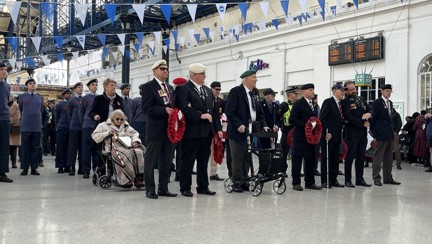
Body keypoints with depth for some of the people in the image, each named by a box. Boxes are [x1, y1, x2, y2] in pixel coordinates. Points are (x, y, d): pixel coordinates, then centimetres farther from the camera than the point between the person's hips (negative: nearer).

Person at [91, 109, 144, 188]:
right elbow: (95, 136, 9)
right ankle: (124, 180, -34)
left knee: (138, 152, -29)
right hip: (114, 147, -4)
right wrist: (108, 133, -3)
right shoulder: (104, 125, 19)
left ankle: (138, 177, -31)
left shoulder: (126, 126, 30)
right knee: (125, 155, -37)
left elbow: (134, 133, 22)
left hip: (127, 145, 4)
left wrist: (135, 141, 0)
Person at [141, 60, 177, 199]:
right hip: (156, 129, -7)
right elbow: (147, 108, -14)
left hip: (170, 129, 7)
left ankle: (163, 188, 20)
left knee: (166, 161, 11)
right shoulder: (148, 86, -4)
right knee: (150, 160, 2)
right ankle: (150, 189, 10)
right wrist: (164, 110, -22)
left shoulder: (170, 88, 18)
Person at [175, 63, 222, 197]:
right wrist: (200, 115, -23)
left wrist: (218, 129, 10)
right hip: (191, 131, -7)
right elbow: (184, 108, -18)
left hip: (207, 132, 7)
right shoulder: (183, 89, -5)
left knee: (203, 161, 12)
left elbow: (214, 111, 16)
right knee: (188, 161, 1)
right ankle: (185, 188, 9)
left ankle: (203, 186, 20)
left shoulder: (208, 91, 18)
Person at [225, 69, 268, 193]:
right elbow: (229, 111, -14)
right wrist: (239, 125, -23)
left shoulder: (255, 92, 13)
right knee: (237, 159, 2)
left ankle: (244, 182, 18)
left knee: (247, 158, 10)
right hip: (239, 131, -6)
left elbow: (259, 111, 17)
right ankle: (237, 183, 11)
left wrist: (263, 125, 4)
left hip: (252, 131, 6)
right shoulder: (236, 91, -9)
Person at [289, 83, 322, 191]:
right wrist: (305, 125, -22)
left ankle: (310, 182, 18)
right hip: (300, 137, -7)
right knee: (297, 159, -1)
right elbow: (292, 119, -14)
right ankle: (296, 183, 5)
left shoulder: (314, 105, 17)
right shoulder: (298, 104, -7)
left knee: (311, 159, 10)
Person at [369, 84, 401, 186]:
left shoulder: (390, 103, 16)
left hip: (389, 134, 8)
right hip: (381, 134, -8)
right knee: (378, 156, -3)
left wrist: (392, 131, 10)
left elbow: (389, 117, 18)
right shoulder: (377, 103, -7)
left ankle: (388, 178, 17)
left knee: (389, 157, 11)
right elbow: (372, 119, -8)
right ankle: (376, 178, 2)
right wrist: (374, 134, -10)